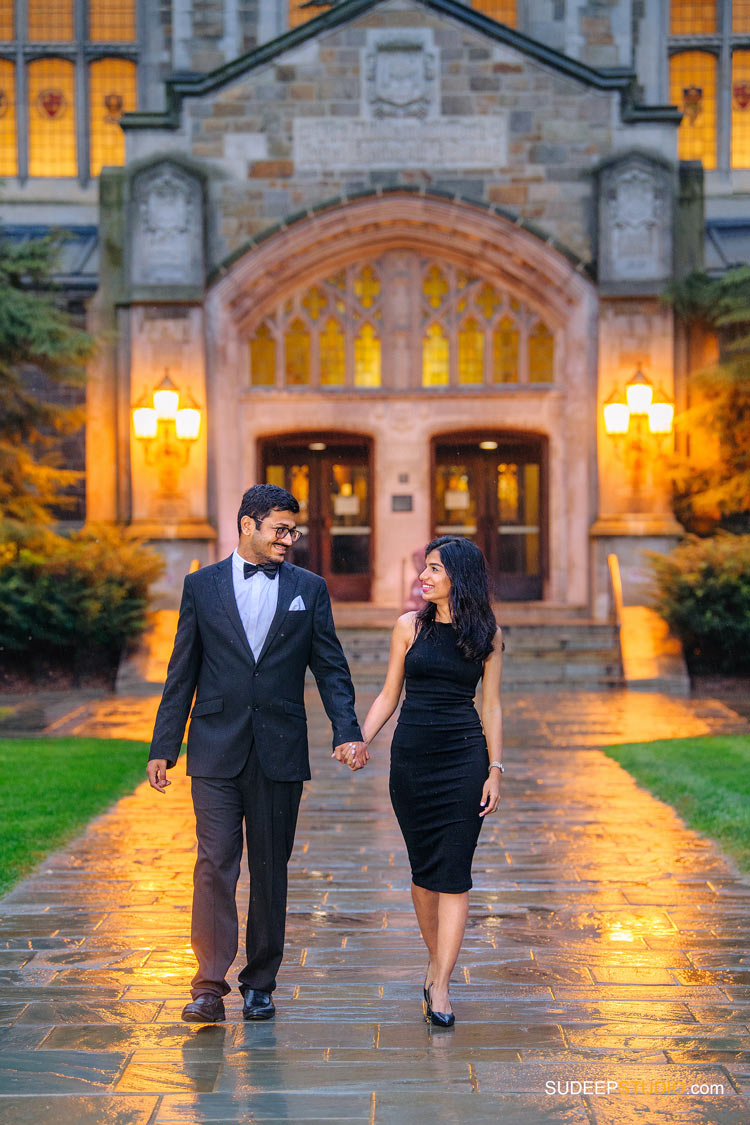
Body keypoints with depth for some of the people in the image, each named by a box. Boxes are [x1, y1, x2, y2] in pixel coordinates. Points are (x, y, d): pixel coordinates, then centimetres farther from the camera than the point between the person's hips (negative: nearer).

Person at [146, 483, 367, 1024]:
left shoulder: (309, 588, 7)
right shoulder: (202, 585, 5)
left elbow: (331, 668, 5)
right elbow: (182, 674, 7)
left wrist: (347, 731, -9)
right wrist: (163, 747, 4)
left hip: (280, 751, 1)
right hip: (216, 751, -1)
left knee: (271, 869, 7)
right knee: (215, 863, -7)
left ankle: (260, 983, 18)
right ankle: (209, 987, -2)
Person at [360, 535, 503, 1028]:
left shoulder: (488, 634, 2)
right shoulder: (410, 626, 5)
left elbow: (491, 706, 5)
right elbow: (389, 696, 8)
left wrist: (495, 769, -1)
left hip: (464, 756, -2)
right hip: (411, 754, 2)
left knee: (453, 873, -6)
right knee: (423, 868, 8)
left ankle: (440, 985, -5)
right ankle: (436, 959, 27)